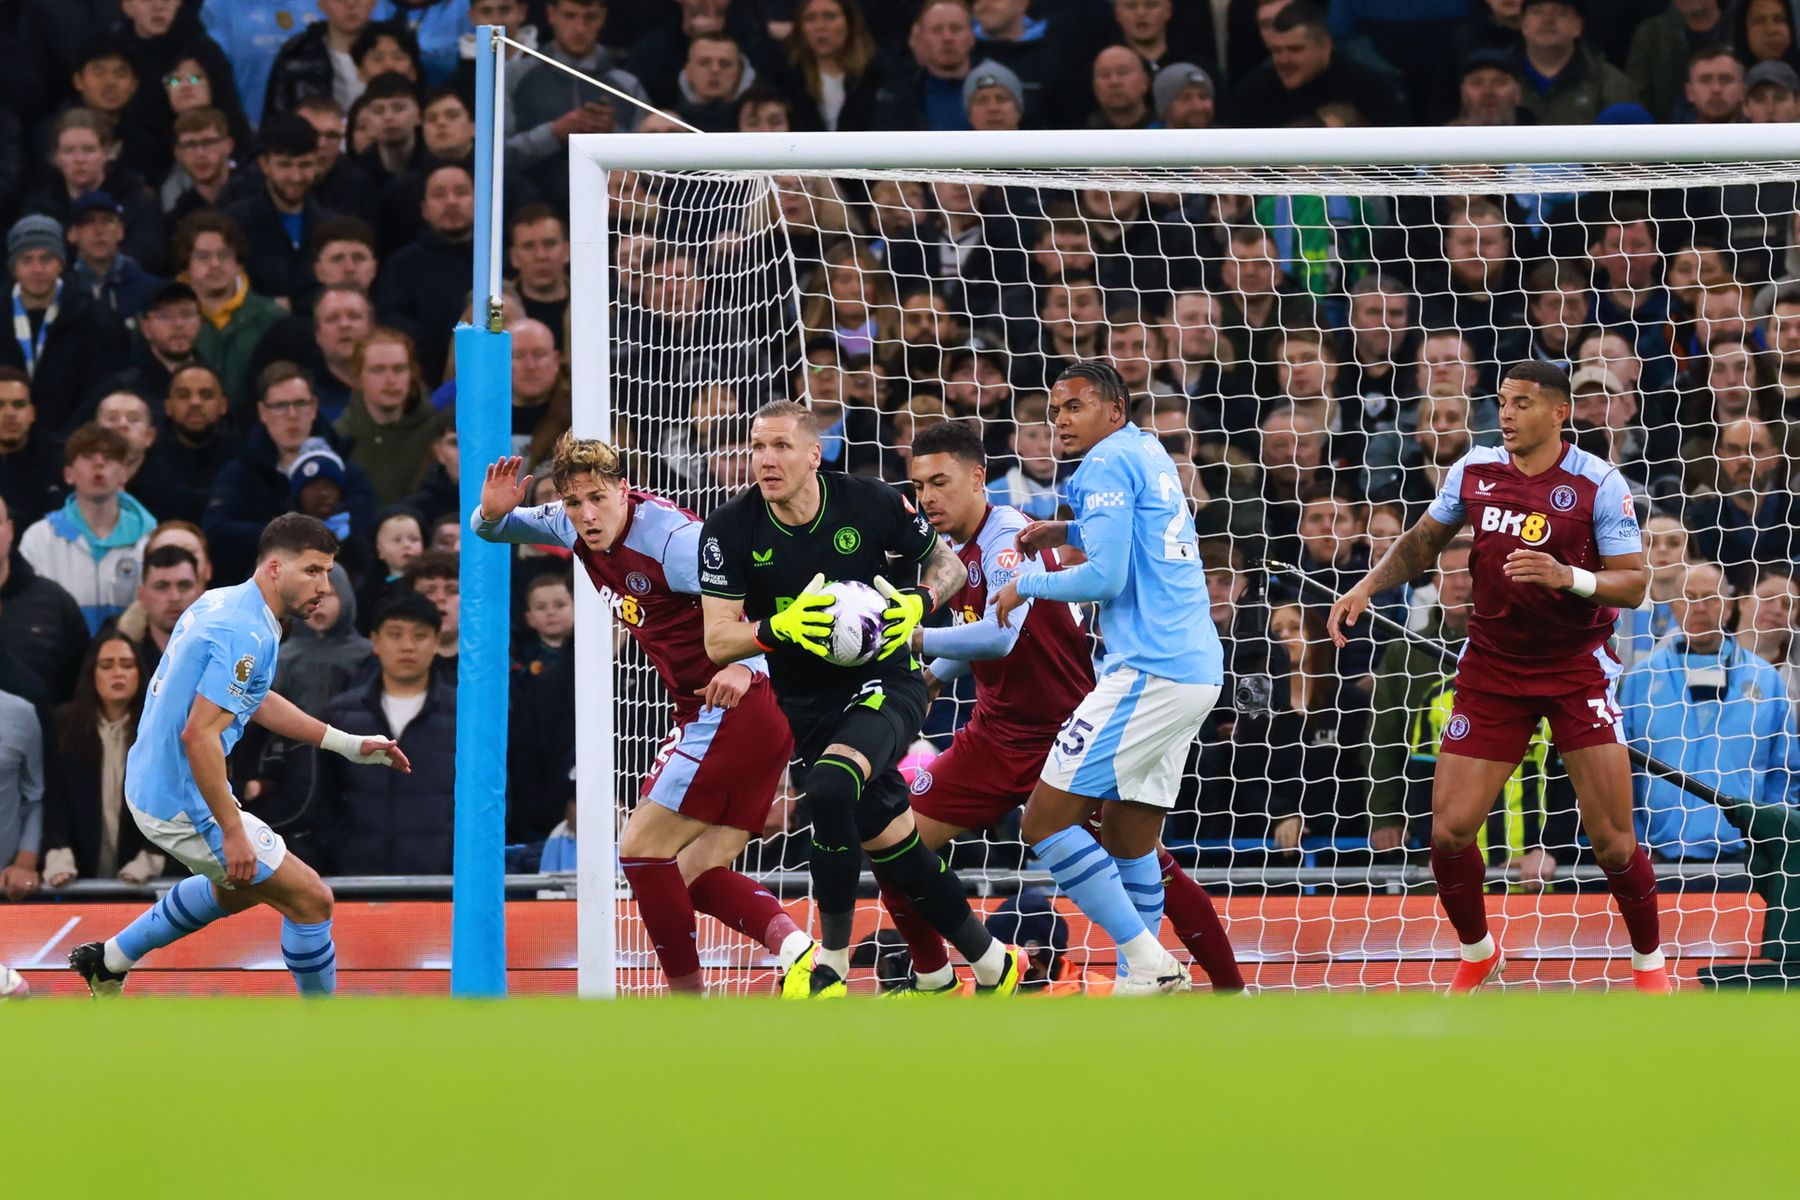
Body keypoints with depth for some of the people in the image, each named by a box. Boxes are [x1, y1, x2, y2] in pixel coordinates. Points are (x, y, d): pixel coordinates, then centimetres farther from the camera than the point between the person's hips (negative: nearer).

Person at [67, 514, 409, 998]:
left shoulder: (220, 604, 7)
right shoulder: (247, 635, -24)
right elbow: (199, 735, -29)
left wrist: (346, 744, 21)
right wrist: (233, 832, -26)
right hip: (185, 805, -10)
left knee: (239, 887, 33)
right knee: (310, 898, -3)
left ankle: (111, 958, 40)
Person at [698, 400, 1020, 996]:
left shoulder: (869, 502, -11)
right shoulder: (731, 528, -9)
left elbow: (948, 563, 4)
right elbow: (718, 641, -10)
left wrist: (918, 603, -17)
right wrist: (783, 627, -28)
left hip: (884, 682, -3)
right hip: (806, 706, 3)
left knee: (829, 787, -31)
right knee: (891, 843, 5)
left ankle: (832, 960, -17)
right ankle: (991, 964, 25)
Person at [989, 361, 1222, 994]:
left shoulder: (1110, 461, -7)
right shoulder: (1150, 454, 21)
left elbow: (1105, 578, -15)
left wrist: (1027, 585, 1)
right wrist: (1067, 531, 29)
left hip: (1150, 673, -10)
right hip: (1196, 668, 10)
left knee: (1045, 819, -9)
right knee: (1126, 836, 13)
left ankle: (1148, 962, -14)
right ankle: (1139, 980, 10)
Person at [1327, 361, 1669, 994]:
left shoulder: (1598, 483, -11)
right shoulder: (1474, 470, 1)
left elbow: (1634, 582, -12)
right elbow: (1423, 540, 17)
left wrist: (1569, 577, -30)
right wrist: (1367, 586, 3)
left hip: (1576, 667, -3)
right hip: (1492, 668, 3)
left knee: (1611, 840, -9)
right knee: (1449, 830, -5)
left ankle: (1649, 963, 14)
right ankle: (1478, 954, 20)